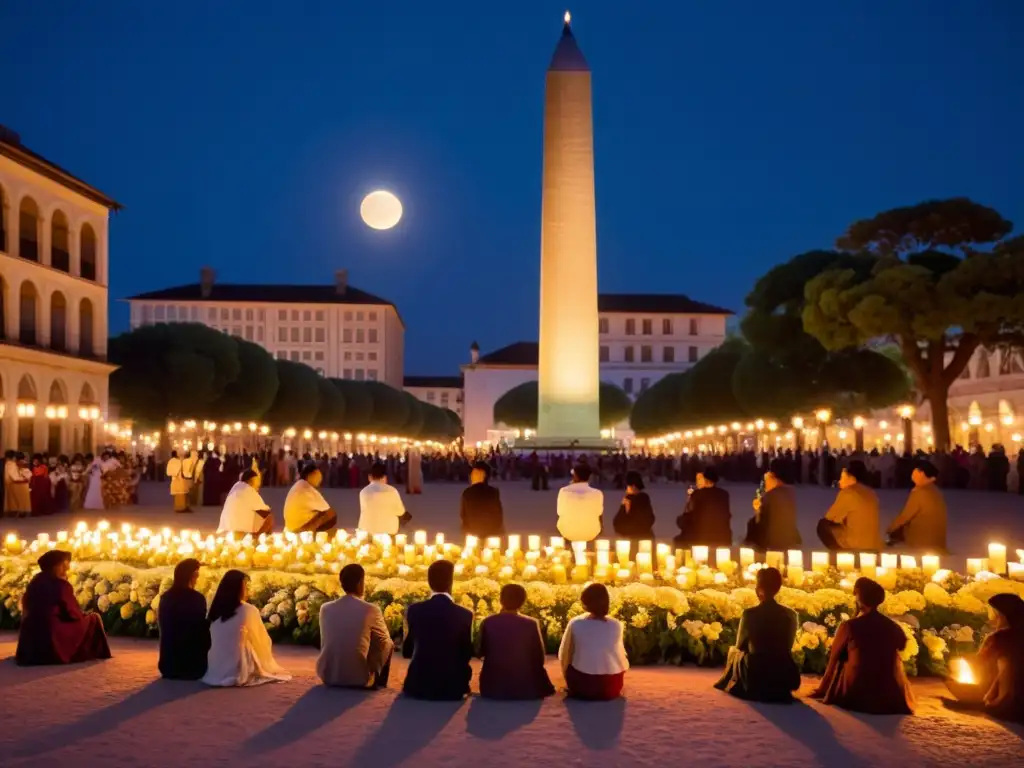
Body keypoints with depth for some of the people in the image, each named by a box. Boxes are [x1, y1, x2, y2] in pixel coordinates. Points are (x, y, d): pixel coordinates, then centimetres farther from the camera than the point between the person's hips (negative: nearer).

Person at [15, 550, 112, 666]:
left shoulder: (36, 581, 8)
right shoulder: (61, 585, -10)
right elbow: (73, 614, -9)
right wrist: (84, 616, 13)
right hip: (53, 636, -7)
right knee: (93, 619, 9)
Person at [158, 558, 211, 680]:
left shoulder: (165, 597, 1)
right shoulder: (197, 598, -16)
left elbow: (162, 626, 12)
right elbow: (202, 629, -11)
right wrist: (206, 650, 6)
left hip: (170, 659, 5)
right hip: (193, 661, -5)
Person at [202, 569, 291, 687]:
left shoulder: (215, 610, 2)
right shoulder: (249, 610, -11)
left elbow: (212, 643, 11)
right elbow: (262, 641, -1)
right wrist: (267, 665, 17)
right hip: (238, 672, -6)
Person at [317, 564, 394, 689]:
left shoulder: (325, 608, 0)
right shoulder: (371, 610, -9)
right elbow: (385, 642, 7)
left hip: (327, 676, 4)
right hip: (359, 678, -4)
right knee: (388, 646, 19)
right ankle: (378, 684, 33)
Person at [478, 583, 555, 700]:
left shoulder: (487, 623, -8)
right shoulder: (531, 624, -11)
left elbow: (480, 652, 4)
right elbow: (539, 657, -4)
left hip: (494, 687, 0)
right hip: (524, 687, 0)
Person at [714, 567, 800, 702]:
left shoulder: (750, 614, -14)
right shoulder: (791, 614, -4)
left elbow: (740, 646, 1)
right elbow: (788, 647, 9)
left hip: (755, 676, -3)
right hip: (783, 678, 4)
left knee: (733, 652, 26)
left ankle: (755, 690, 33)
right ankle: (778, 690, 34)